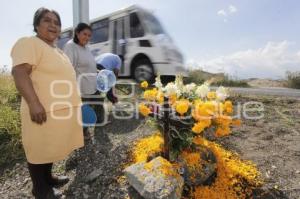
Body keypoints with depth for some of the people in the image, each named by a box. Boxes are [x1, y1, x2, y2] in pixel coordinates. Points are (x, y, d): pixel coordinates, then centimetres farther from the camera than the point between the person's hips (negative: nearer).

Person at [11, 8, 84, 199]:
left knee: (51, 146, 19)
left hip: (62, 109, 9)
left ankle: (48, 178, 35)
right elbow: (19, 72, -19)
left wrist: (74, 103, 23)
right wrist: (34, 103, -27)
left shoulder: (58, 51, 20)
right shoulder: (29, 43, -6)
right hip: (44, 111, -9)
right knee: (40, 150, 6)